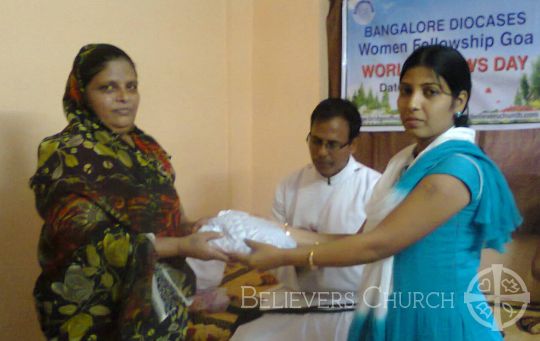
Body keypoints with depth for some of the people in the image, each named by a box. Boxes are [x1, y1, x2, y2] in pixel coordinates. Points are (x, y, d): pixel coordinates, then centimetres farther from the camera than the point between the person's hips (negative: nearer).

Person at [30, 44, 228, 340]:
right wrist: (181, 246, -25)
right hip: (101, 314, -6)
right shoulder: (66, 156, -14)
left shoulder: (145, 146, 7)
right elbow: (91, 243, -23)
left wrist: (190, 228, -6)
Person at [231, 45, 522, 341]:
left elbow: (377, 244, -21)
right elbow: (365, 236, 6)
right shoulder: (406, 161, 8)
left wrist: (284, 257, -16)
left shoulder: (457, 167, -19)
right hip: (395, 317, 8)